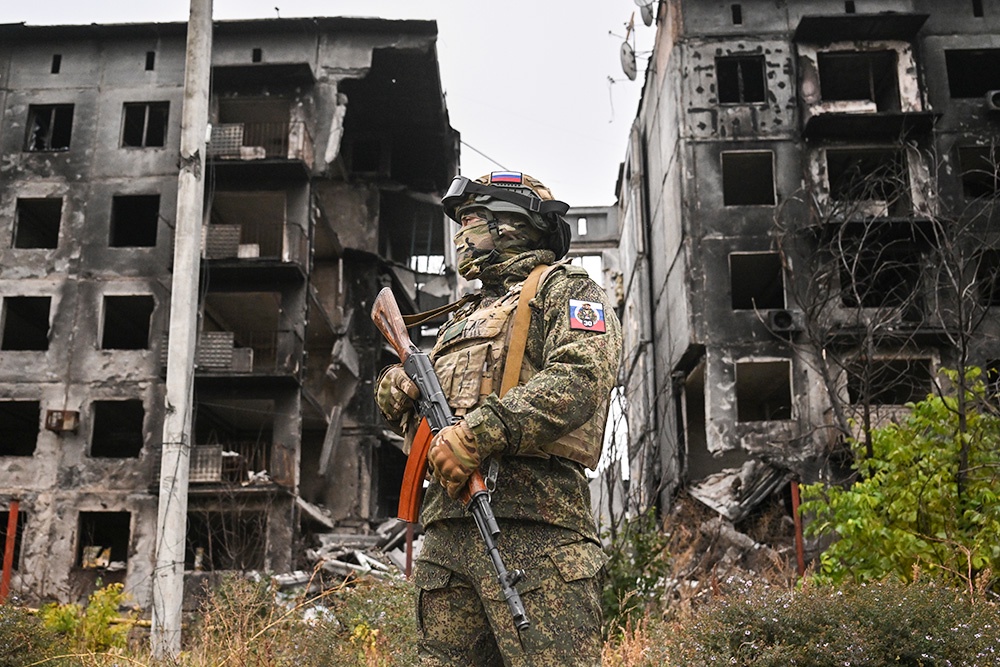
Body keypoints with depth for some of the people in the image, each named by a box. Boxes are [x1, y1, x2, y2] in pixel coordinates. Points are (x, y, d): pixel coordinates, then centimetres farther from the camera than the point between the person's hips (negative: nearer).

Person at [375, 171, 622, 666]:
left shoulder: (565, 290, 9)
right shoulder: (461, 318, 32)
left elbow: (578, 382, -11)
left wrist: (481, 430, -21)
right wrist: (396, 390, 8)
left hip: (531, 526, -7)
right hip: (447, 528, 7)